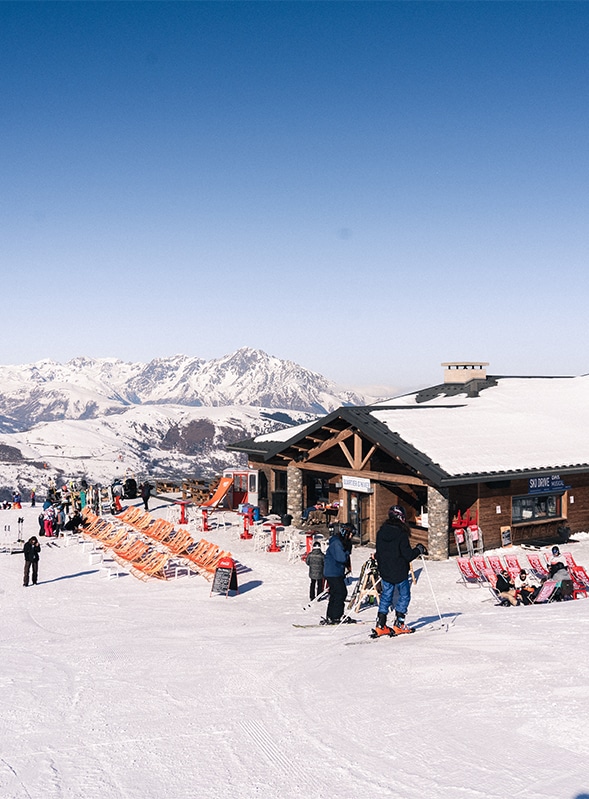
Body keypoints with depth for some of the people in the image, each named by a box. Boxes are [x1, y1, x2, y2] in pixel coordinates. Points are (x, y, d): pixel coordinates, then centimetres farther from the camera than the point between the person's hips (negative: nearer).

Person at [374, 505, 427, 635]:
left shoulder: (381, 532, 3)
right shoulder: (401, 533, -17)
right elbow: (407, 555, -17)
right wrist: (419, 550, 0)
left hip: (385, 572, 6)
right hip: (400, 573, -6)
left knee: (386, 596, 13)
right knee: (404, 596, 9)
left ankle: (380, 625, 9)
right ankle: (399, 625, 6)